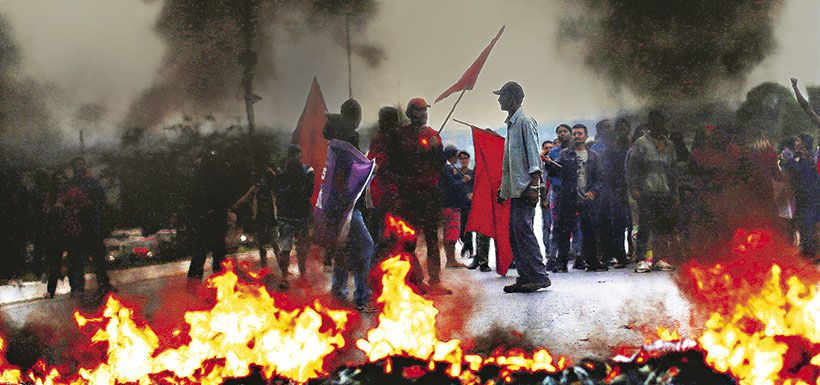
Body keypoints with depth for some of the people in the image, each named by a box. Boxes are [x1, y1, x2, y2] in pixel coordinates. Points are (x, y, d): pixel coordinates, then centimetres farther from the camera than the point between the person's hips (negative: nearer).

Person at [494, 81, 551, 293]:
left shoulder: (525, 122, -8)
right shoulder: (511, 124, 20)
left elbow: (533, 154, -14)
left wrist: (534, 186, -21)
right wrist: (503, 188, 23)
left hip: (525, 187, -10)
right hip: (515, 188, 10)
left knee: (522, 228, -14)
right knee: (515, 233, 7)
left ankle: (539, 276, -13)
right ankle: (524, 278, 9)